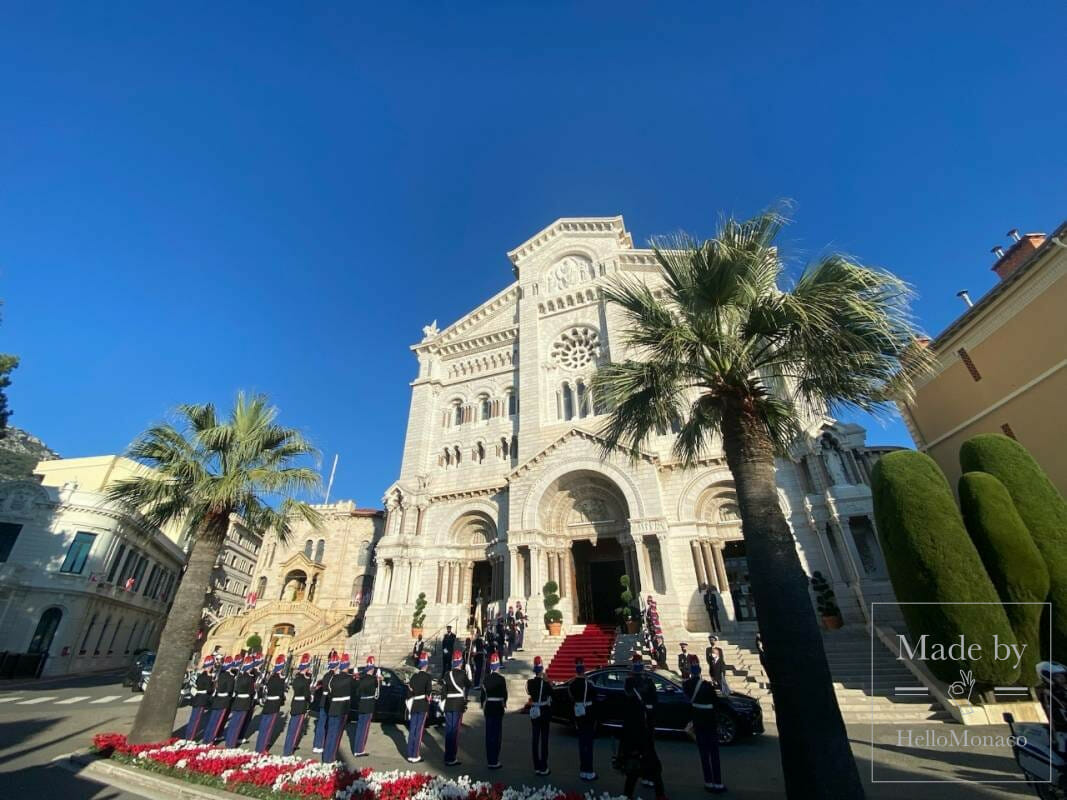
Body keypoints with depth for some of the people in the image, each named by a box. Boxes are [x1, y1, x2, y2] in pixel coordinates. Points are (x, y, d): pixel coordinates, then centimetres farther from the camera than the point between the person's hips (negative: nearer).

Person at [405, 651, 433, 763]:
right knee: (419, 730, 1)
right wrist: (428, 697, 0)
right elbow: (429, 691, -19)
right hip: (423, 707, -5)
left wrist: (410, 705, 15)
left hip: (414, 706, 5)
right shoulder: (428, 676, -10)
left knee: (412, 730, 13)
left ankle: (410, 754, 19)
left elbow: (409, 692, 7)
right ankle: (415, 756, 4)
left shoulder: (414, 676, 5)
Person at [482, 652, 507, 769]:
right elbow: (504, 693, -11)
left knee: (489, 733, 13)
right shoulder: (501, 678, -14)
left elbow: (483, 691, 2)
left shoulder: (486, 678, -2)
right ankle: (494, 761, 8)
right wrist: (504, 702, 8)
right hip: (498, 707, -5)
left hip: (488, 707, 5)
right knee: (497, 734, 4)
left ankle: (489, 760, 22)